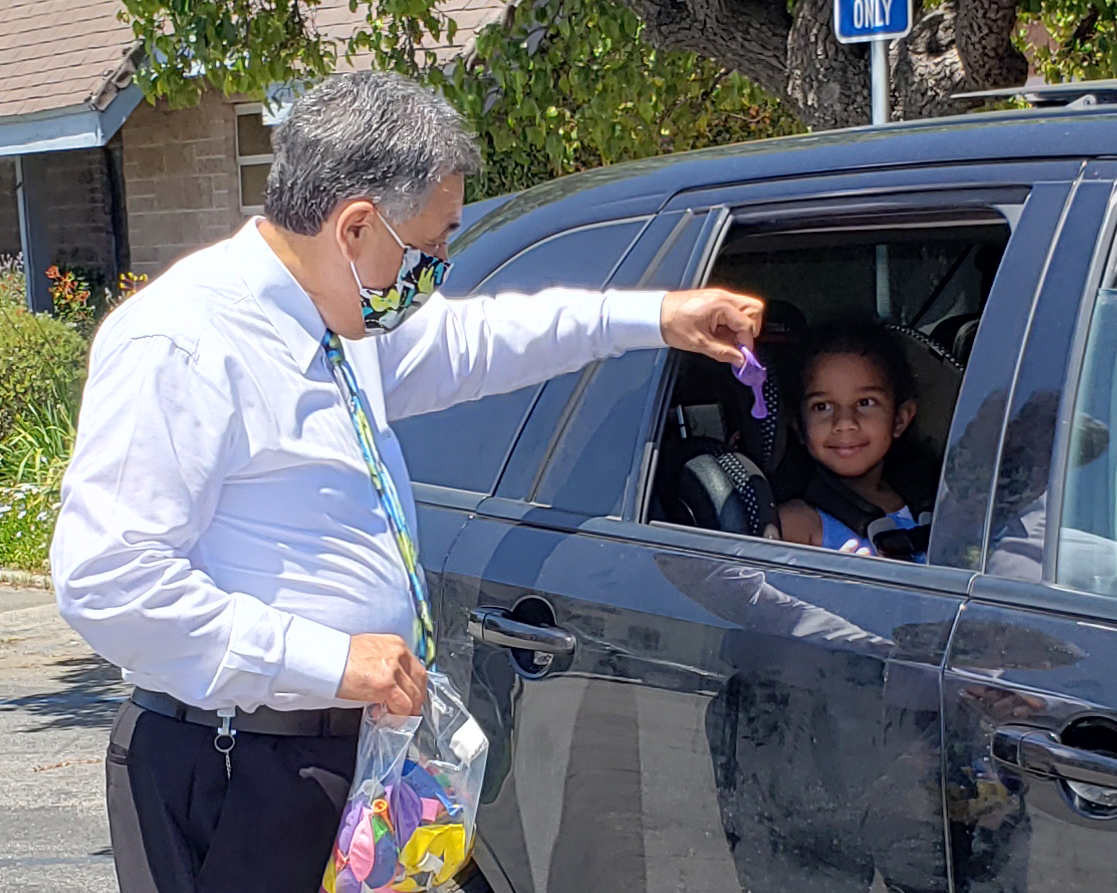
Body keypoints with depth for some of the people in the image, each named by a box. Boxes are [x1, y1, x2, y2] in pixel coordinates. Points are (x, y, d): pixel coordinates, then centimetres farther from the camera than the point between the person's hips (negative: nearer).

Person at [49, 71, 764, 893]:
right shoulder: (180, 345, -20)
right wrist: (329, 659, -27)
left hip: (355, 747, 9)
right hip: (238, 782, -9)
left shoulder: (333, 319, 9)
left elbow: (466, 341, 29)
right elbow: (107, 580, -27)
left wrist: (656, 318, 25)